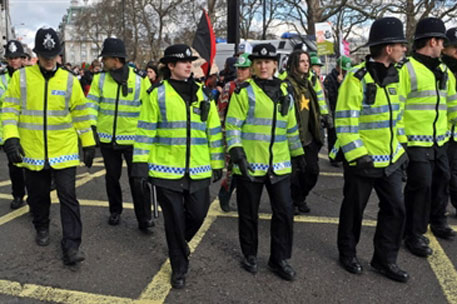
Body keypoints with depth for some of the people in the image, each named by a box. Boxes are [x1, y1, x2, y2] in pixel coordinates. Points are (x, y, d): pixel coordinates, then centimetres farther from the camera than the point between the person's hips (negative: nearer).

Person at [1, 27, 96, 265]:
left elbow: (81, 114, 5)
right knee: (37, 195, 17)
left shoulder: (69, 80, -1)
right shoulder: (21, 77, 0)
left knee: (68, 197, -3)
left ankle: (71, 246, 4)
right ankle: (42, 228, 43)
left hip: (64, 151, -1)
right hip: (32, 152, 1)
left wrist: (88, 144, 6)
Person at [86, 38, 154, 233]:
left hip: (132, 138, -3)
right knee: (112, 176, 16)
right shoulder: (99, 80, 1)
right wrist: (90, 125, -17)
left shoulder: (140, 81, -6)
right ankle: (115, 211, 35)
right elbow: (92, 103, -3)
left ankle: (144, 219, 12)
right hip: (107, 138, 3)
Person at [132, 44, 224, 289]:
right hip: (166, 169, -3)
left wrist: (217, 164, 10)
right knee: (174, 219, 6)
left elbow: (214, 131, 10)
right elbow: (145, 130, -2)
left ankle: (178, 244, 42)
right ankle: (179, 267, 25)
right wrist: (140, 163, -7)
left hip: (198, 170, 3)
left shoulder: (202, 94, 7)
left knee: (198, 214, 10)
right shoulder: (156, 94, -2)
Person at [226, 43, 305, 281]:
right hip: (249, 164, -4)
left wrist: (297, 153, 22)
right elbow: (232, 125, -8)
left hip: (279, 164, 4)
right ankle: (249, 255, 29)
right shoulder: (244, 91, -4)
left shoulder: (285, 92, 12)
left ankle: (279, 259, 21)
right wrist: (236, 153, -19)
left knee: (284, 212, 4)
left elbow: (291, 126, 20)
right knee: (249, 213, 8)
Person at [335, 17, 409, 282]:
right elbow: (345, 122, -19)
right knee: (354, 209, 10)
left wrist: (401, 147, 17)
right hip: (363, 160, -7)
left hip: (390, 160, 7)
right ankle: (348, 253, 31)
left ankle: (385, 259, 28)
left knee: (396, 209, 11)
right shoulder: (357, 78, -16)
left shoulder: (393, 76, 9)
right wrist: (357, 155, -20)